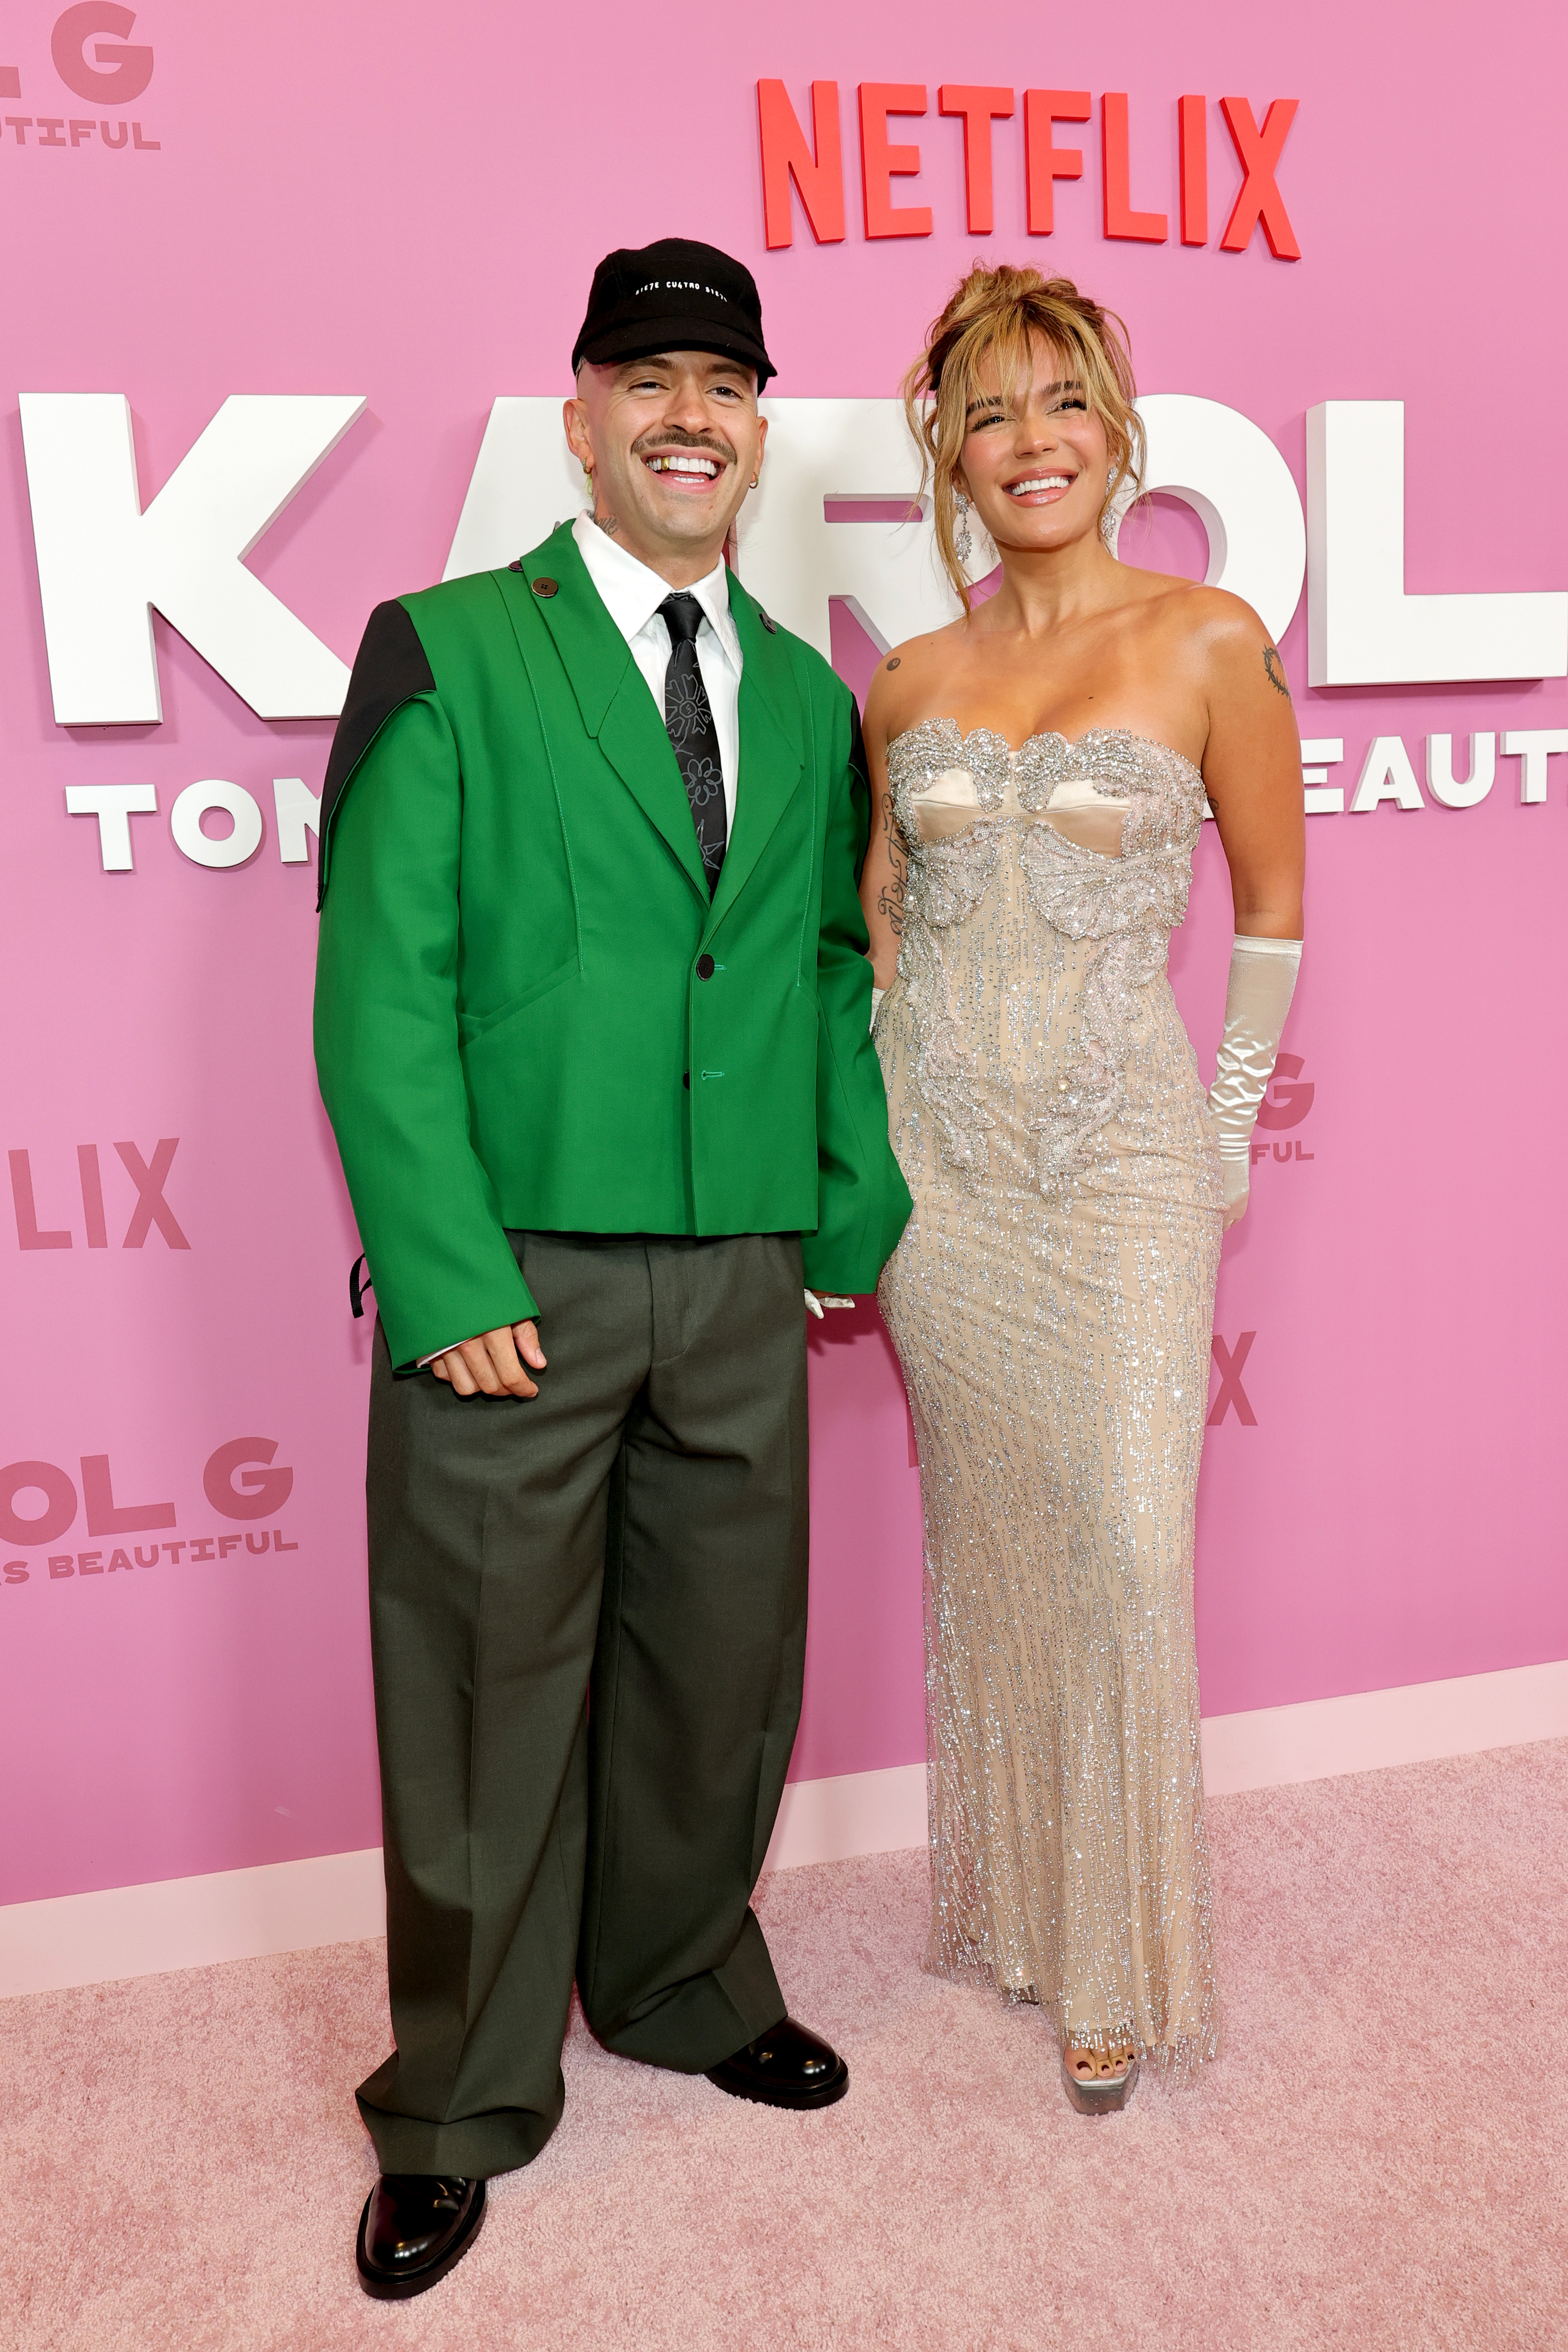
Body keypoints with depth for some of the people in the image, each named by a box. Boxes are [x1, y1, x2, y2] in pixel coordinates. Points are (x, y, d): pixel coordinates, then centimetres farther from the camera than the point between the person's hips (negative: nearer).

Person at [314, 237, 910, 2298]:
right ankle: (463, 2108, 30)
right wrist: (448, 1278, -14)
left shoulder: (808, 700, 15)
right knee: (487, 1696, 8)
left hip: (740, 1281, 5)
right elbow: (380, 988, -7)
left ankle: (682, 1985, 42)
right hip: (514, 1277, -4)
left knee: (721, 1672, 16)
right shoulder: (447, 652, -1)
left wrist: (857, 1209, 5)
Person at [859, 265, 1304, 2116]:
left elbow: (1271, 903, 5)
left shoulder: (1207, 640, -2)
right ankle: (1005, 1898, 31)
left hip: (1119, 1148, -3)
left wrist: (1231, 1120, 5)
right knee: (985, 1539, 11)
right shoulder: (910, 682, 8)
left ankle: (1119, 1958, 18)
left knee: (1125, 1548, -4)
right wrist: (875, 1108, 12)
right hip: (934, 1150, 3)